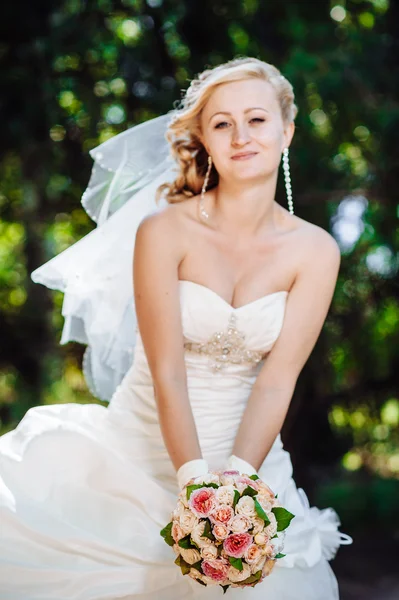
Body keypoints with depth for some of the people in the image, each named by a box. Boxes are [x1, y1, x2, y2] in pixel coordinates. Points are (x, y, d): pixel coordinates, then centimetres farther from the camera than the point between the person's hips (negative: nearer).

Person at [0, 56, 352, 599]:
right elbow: (167, 372, -16)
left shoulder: (314, 250, -5)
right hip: (140, 446, -1)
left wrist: (235, 484, -23)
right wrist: (197, 488, -26)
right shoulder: (164, 231, -11)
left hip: (244, 452, 2)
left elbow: (277, 379, -10)